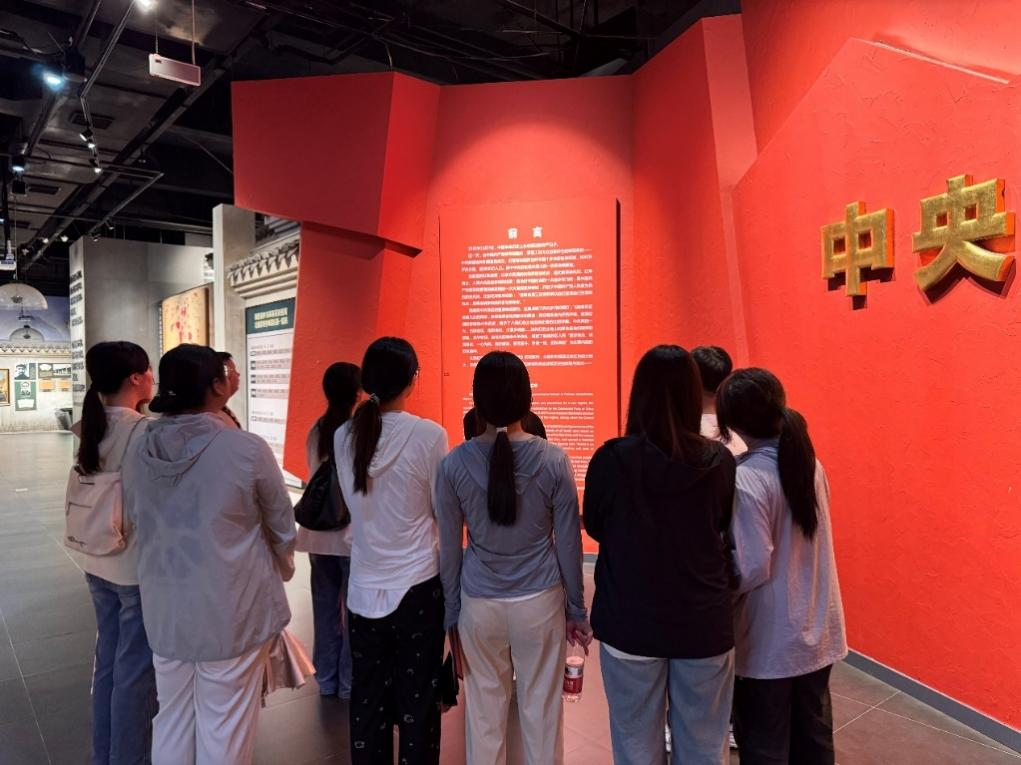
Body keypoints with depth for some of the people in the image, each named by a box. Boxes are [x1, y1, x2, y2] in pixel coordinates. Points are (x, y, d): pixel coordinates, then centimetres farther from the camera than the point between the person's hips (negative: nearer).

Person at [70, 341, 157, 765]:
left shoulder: (90, 427, 2)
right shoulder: (145, 431, -20)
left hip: (99, 563, 8)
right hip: (140, 566, -8)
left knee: (108, 659, 21)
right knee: (136, 668, 8)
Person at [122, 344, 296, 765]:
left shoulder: (138, 452, -5)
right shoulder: (247, 448, -18)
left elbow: (136, 522, 10)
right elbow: (282, 526, -6)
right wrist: (281, 572, 14)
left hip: (165, 607, 5)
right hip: (233, 610, -4)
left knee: (171, 722, 22)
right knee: (224, 729, 12)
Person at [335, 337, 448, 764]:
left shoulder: (344, 436, -3)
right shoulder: (429, 435, -15)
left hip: (364, 589, 4)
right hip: (418, 586, -3)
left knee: (367, 698, 16)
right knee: (418, 700, 11)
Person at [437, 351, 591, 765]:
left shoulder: (454, 464, -9)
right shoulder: (554, 460, -10)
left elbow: (449, 549, -2)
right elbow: (569, 544, -4)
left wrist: (451, 613, 10)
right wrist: (577, 610, 8)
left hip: (479, 604, 1)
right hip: (540, 601, 0)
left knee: (484, 712, 16)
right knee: (541, 710, 15)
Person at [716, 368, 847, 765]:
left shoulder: (745, 478, -23)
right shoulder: (810, 462, -2)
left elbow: (754, 568, -23)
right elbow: (803, 539, 8)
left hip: (768, 643, -6)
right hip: (818, 632, 7)